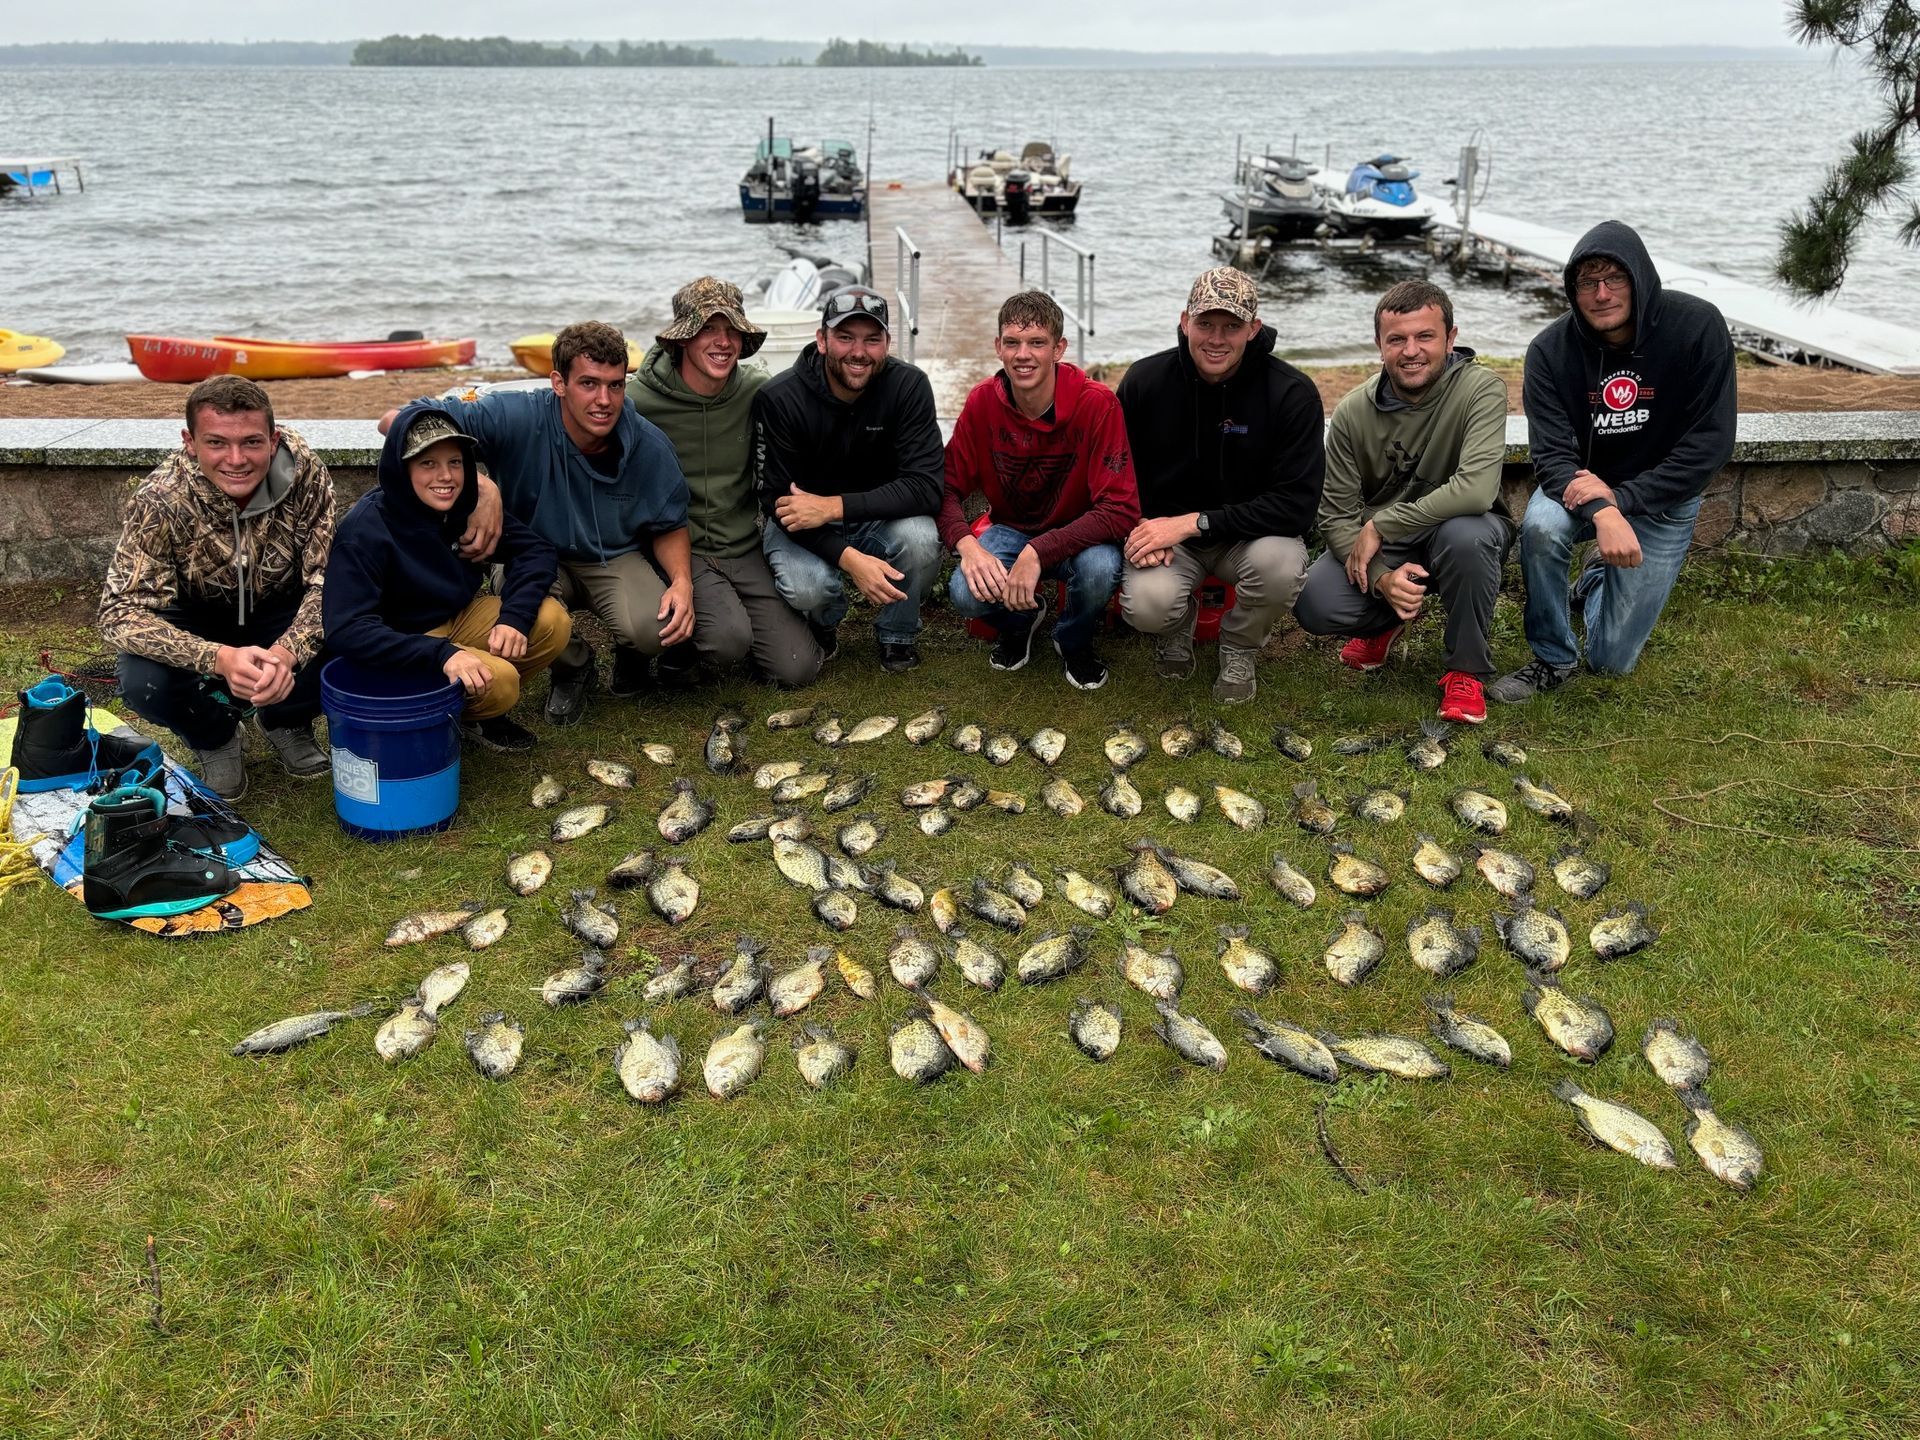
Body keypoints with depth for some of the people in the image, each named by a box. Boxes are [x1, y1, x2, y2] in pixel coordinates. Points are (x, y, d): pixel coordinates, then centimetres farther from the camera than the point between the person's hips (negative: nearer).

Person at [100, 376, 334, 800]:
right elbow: (120, 611, -29)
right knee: (144, 684, -31)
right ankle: (215, 737, 7)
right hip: (196, 618, -1)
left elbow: (328, 578, -23)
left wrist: (287, 652, -43)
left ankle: (286, 721, 9)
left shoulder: (304, 472, -26)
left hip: (280, 609, 1)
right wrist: (220, 658, -47)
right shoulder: (160, 501, -29)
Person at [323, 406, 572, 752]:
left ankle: (480, 714, 4)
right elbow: (345, 631, -31)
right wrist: (440, 653, -42)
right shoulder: (364, 531, -24)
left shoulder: (467, 503, -7)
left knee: (552, 623, -16)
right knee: (498, 682, -31)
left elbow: (536, 551, -4)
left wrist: (515, 616, -23)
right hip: (402, 645, -7)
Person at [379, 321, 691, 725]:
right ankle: (572, 667, 2)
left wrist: (682, 582, -24)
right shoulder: (517, 418, -26)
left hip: (616, 559, 1)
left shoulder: (649, 445, -17)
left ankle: (631, 659, 12)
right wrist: (480, 489, -45)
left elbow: (670, 526, -1)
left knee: (651, 627, -31)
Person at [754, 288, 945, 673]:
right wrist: (849, 558, -32)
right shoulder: (778, 399, -17)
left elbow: (925, 487, -22)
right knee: (806, 588, -33)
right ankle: (824, 622, 8)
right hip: (801, 526, -1)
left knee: (920, 538, -32)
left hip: (880, 520, 1)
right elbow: (779, 501, -16)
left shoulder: (908, 386, -15)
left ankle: (897, 634, 0)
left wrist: (834, 507, -33)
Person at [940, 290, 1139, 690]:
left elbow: (1120, 509, -27)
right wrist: (966, 545, -30)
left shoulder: (1097, 403, -22)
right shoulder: (982, 401, -12)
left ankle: (1074, 642, 2)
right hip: (1009, 528, 2)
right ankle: (1021, 621, 13)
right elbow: (950, 487, -8)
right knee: (966, 593, -28)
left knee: (1100, 569, -36)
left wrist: (1038, 553, -35)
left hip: (1077, 534, -2)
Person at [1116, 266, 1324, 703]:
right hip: (1165, 534, 1)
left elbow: (1296, 505, -21)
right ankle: (1178, 626, 11)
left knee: (1281, 562, -35)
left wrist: (1194, 521, -27)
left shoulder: (1292, 394, -16)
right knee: (1146, 605, -31)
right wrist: (1139, 528, -19)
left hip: (1250, 535, 0)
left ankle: (1239, 650, 0)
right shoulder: (1144, 381, -9)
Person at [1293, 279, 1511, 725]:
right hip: (1378, 547, 3)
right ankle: (1387, 622, 16)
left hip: (1461, 527, -2)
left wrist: (1380, 526, -29)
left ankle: (1466, 670, -13)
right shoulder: (1352, 413, -11)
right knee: (1313, 605, -24)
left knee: (1466, 534, -39)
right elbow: (1337, 515, -9)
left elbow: (1476, 489, -36)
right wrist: (1382, 577, -27)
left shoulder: (1480, 389, -21)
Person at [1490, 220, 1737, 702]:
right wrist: (1601, 513, -43)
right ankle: (1553, 659, -12)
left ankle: (1598, 580, 36)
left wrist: (1622, 498, -29)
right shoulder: (1550, 350, -17)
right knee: (1540, 526, -37)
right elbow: (1552, 455, -23)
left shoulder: (1697, 326, -20)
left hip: (1662, 499, 0)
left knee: (1611, 660, 0)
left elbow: (1709, 445, -20)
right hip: (1584, 485, 1)